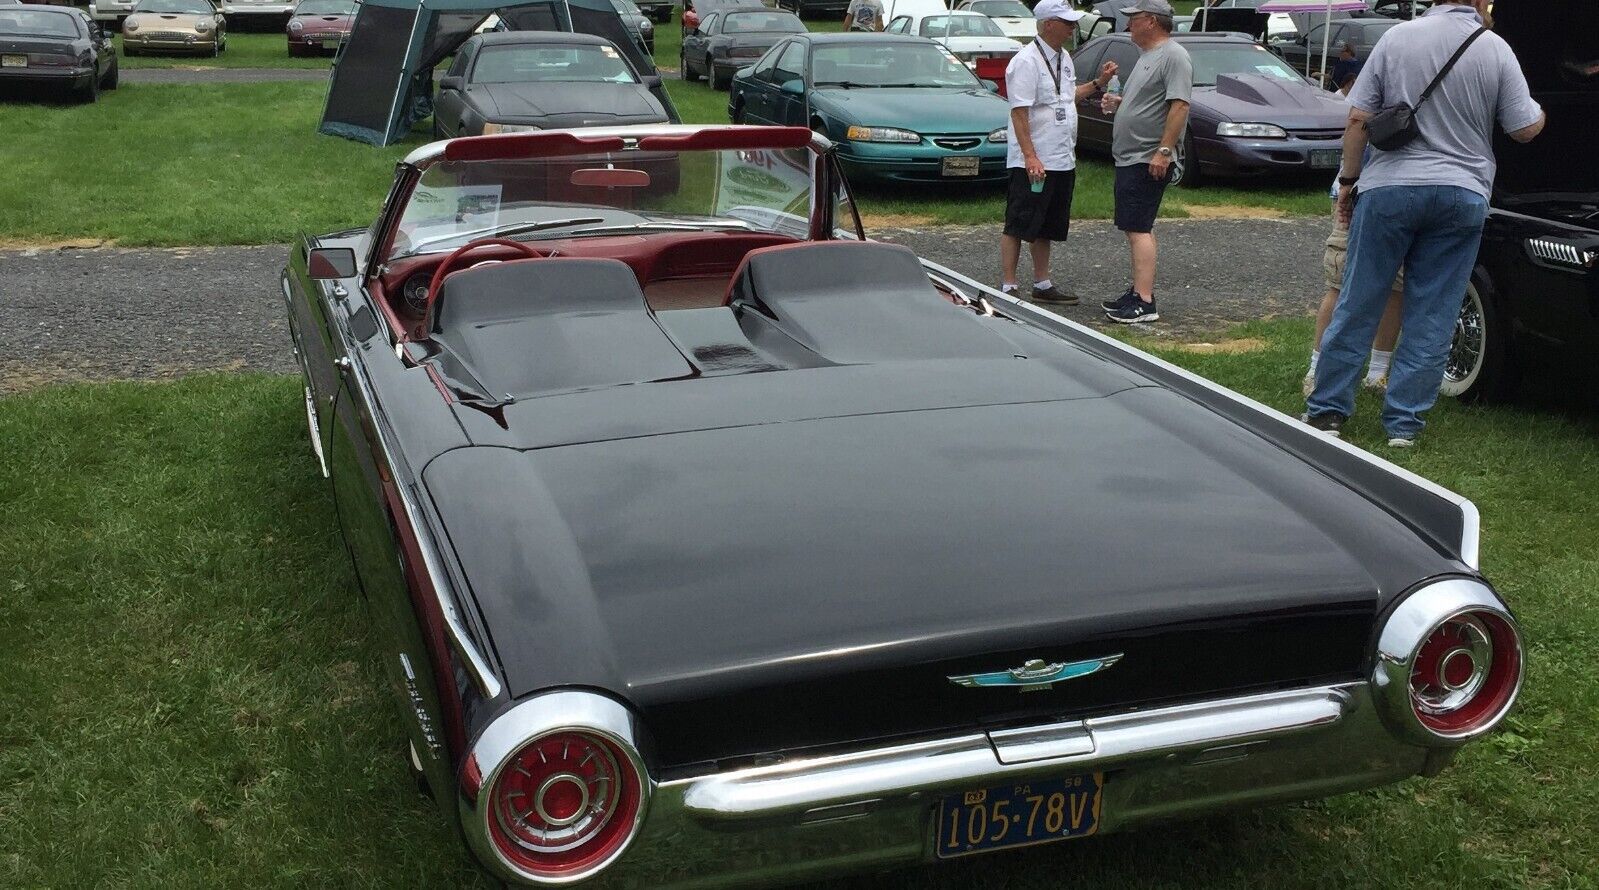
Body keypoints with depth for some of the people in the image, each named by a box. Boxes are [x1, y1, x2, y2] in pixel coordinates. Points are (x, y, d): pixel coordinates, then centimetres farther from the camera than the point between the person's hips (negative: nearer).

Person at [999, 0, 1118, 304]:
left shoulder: (1063, 58, 13)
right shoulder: (1026, 62, -16)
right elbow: (1019, 112, -20)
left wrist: (1098, 83, 20)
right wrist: (1030, 157, -26)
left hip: (1062, 161, 9)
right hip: (1033, 163, -9)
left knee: (1046, 228, 15)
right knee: (1018, 227, -3)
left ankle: (1043, 285, 24)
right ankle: (1007, 288, 1)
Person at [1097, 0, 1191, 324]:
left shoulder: (1173, 56, -14)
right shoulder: (1147, 56, 19)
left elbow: (1179, 106, -22)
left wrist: (1163, 151, -27)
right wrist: (1118, 103, 11)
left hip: (1148, 161, -11)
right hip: (1129, 158, 11)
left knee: (1138, 228, -14)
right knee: (1139, 228, 15)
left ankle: (1144, 302, -15)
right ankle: (1139, 291, 22)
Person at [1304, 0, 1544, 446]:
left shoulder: (1397, 37, -1)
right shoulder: (1496, 49, -2)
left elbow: (1358, 119, -2)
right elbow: (1526, 129, 2)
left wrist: (1348, 180, 7)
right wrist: (1539, 109, 24)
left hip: (1389, 188, 0)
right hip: (1462, 195, 0)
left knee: (1356, 305, 8)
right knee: (1431, 318, 7)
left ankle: (1326, 409, 13)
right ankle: (1403, 422, 9)